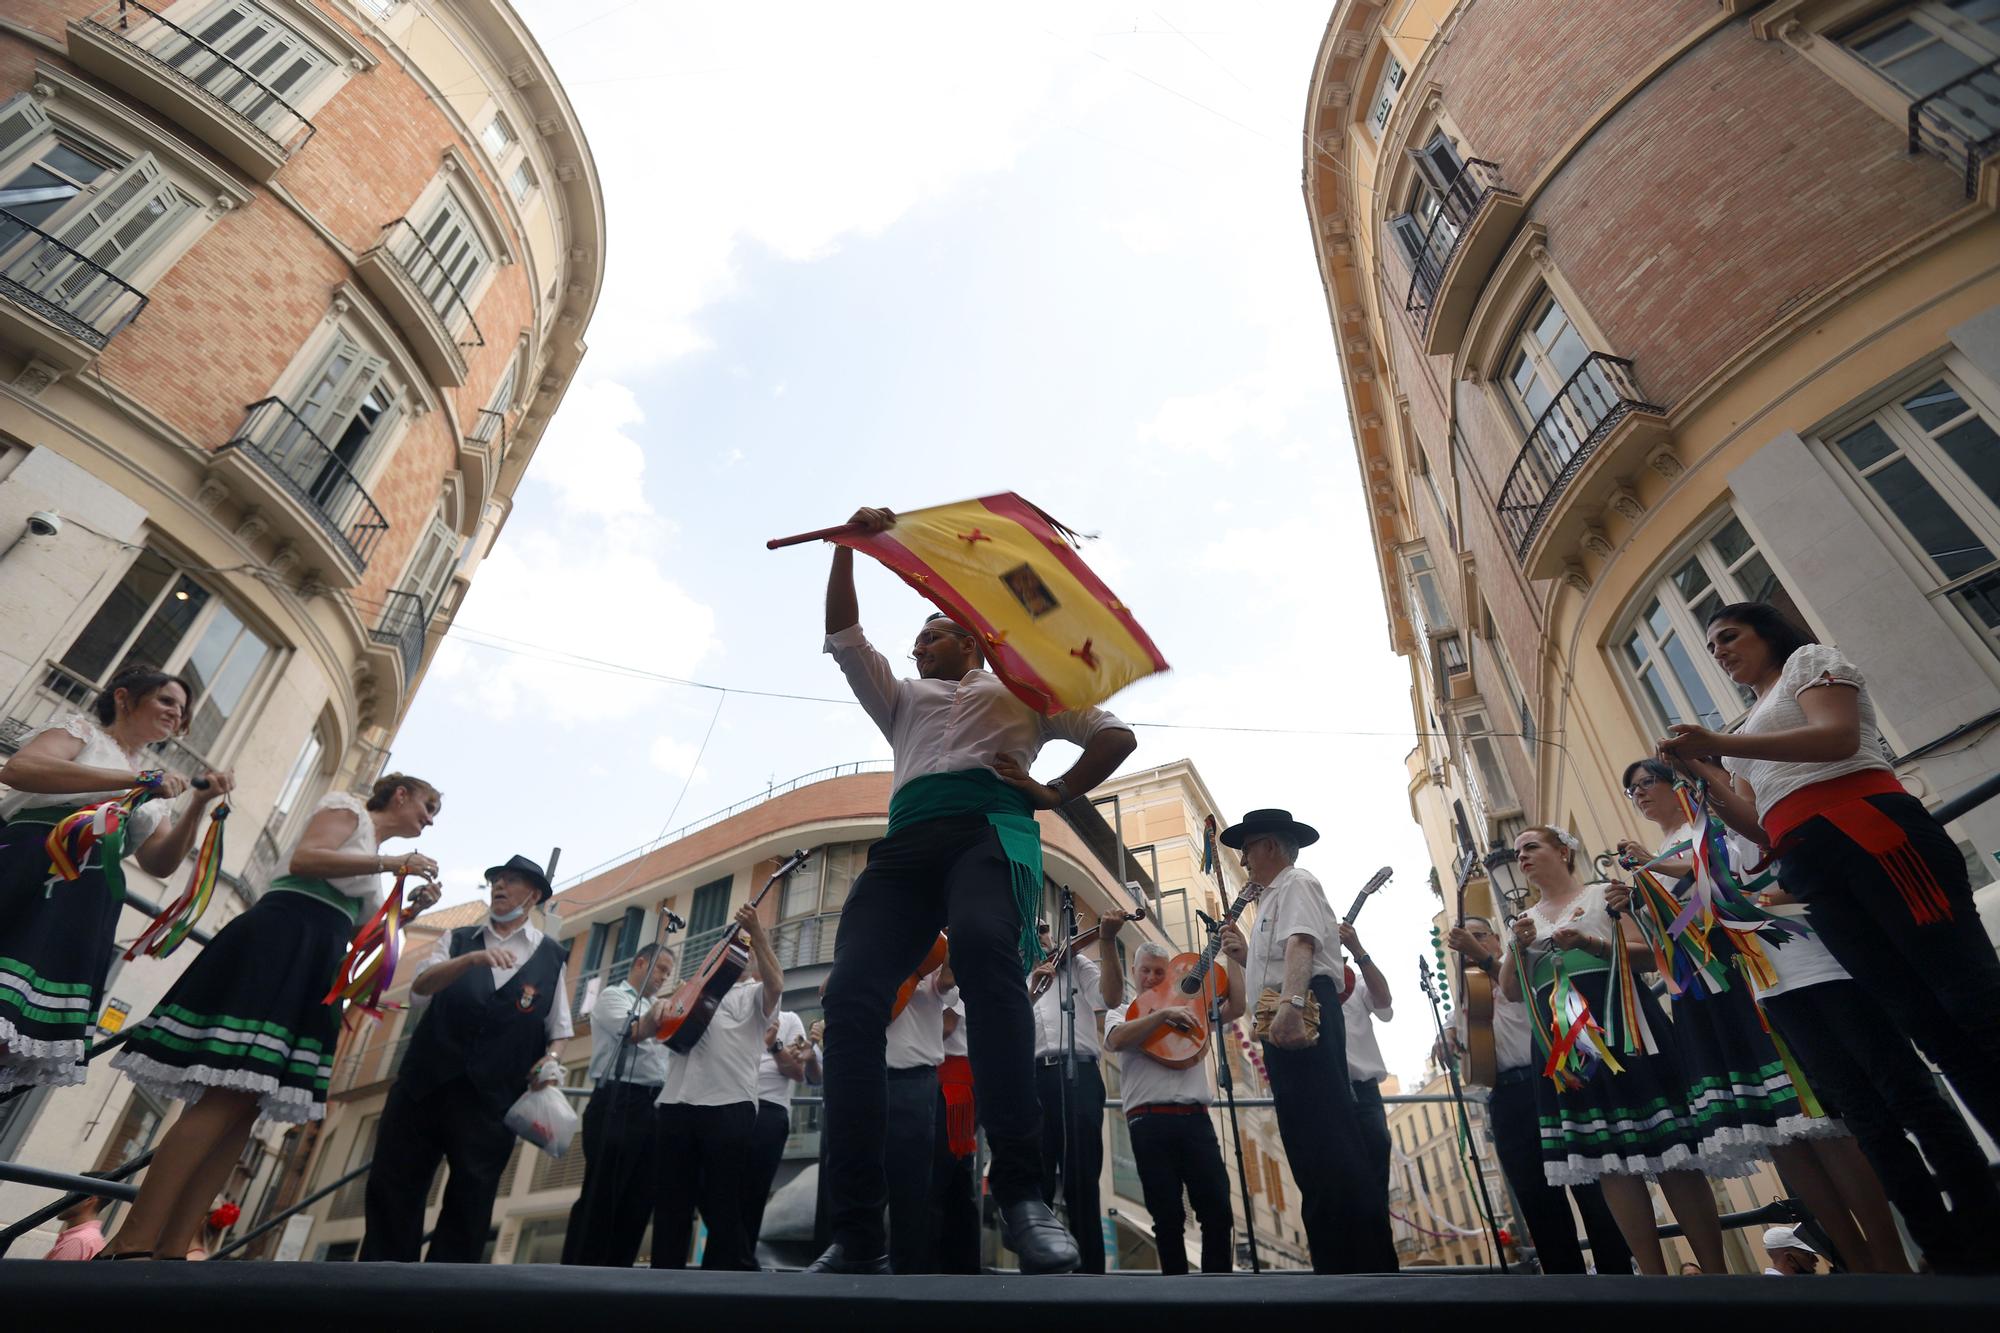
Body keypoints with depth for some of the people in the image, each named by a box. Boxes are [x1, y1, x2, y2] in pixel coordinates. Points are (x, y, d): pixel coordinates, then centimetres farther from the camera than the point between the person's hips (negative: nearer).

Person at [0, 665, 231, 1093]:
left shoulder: (156, 787, 25)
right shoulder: (82, 730, 11)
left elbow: (159, 863, 14)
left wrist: (199, 805, 0)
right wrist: (135, 780, -19)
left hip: (81, 914, 5)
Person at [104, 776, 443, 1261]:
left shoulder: (371, 857, 27)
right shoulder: (347, 806, 5)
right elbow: (303, 859, -13)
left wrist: (410, 909, 11)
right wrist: (393, 864, -14)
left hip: (314, 964, 9)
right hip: (281, 940, -9)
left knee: (247, 1106, 0)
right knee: (228, 1100, -17)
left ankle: (174, 1247, -1)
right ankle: (132, 1244, -18)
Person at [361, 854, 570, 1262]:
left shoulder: (552, 957, 9)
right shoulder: (456, 940, 13)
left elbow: (559, 1029, 9)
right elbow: (419, 987, -7)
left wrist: (549, 1064, -12)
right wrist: (471, 958, -25)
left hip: (491, 1100, -1)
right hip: (423, 1085, 2)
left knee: (468, 1207, 0)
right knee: (391, 1194, 2)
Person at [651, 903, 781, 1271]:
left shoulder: (755, 996, 12)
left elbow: (776, 984, -11)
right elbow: (659, 1026, 25)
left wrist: (757, 934, -19)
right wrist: (661, 1010, 2)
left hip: (729, 1106, -4)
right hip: (677, 1103, 4)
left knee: (723, 1206, -1)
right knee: (671, 1203, 7)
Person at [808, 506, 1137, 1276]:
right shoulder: (903, 700, 39)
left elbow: (1116, 735, 24)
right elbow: (842, 636, 30)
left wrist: (1055, 794, 9)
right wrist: (848, 545, 25)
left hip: (991, 826, -3)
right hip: (909, 839, 4)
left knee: (985, 956, -36)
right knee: (851, 996, -21)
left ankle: (1021, 1192, -34)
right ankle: (858, 1234, -20)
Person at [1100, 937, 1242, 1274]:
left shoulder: (1189, 1008, 21)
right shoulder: (1121, 1013, 13)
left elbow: (1236, 1008, 8)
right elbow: (1116, 1040, -11)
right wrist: (1164, 1013, -16)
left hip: (1196, 1117, 2)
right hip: (1150, 1120, -2)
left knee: (1218, 1209, -4)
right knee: (1168, 1215, -2)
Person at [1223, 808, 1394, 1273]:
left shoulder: (1295, 883, 0)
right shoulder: (1274, 898, 29)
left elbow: (1301, 945, -21)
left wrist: (1290, 1005, -35)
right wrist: (1245, 956, 18)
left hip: (1302, 1017, -11)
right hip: (1286, 1023, 11)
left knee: (1328, 1140, -13)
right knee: (1310, 1146, 11)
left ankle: (1369, 1261, -11)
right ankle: (1336, 1261, 16)